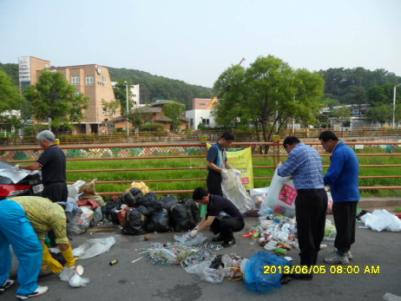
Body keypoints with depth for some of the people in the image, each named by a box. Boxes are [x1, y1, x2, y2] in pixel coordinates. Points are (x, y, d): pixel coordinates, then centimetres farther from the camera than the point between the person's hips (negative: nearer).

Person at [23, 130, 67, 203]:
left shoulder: (49, 152, -13)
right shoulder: (60, 151, 14)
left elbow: (34, 167, -19)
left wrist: (21, 167, -4)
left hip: (52, 187, -9)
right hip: (63, 186, 9)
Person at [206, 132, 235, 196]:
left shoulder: (223, 149, 11)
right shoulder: (214, 148, -15)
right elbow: (210, 164, -20)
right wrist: (221, 170, -27)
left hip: (221, 177, 9)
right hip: (214, 177, -9)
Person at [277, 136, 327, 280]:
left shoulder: (296, 152, -9)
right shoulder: (313, 150, 17)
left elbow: (283, 172, -4)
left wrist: (279, 168, 17)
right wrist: (295, 174, 30)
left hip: (307, 195, -9)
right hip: (321, 193, 9)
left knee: (305, 234, -1)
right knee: (316, 232, 17)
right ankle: (312, 263, 32)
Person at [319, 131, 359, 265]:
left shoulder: (339, 153, -20)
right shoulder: (346, 149, 13)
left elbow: (331, 176, -26)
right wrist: (321, 181, 10)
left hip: (343, 196, -10)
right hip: (351, 194, 10)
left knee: (342, 225, 0)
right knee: (348, 224, 18)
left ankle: (341, 254, 9)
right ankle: (346, 250, 30)